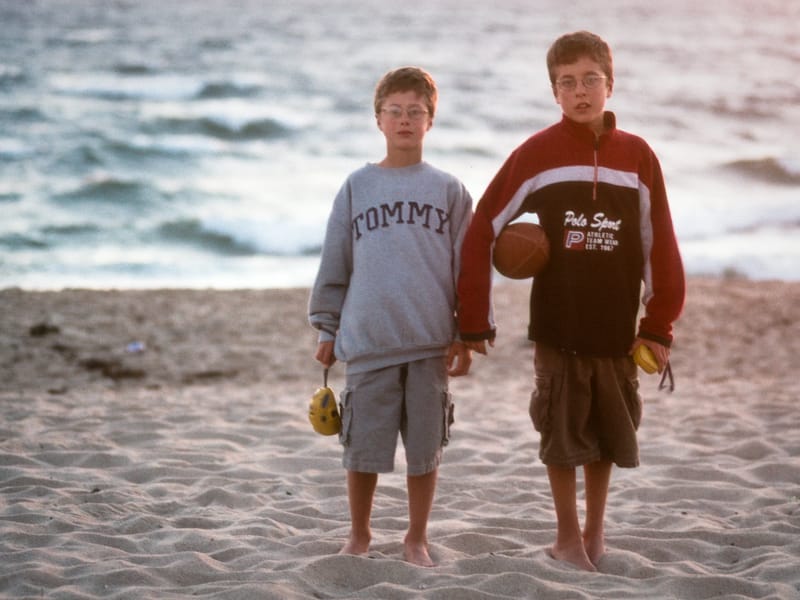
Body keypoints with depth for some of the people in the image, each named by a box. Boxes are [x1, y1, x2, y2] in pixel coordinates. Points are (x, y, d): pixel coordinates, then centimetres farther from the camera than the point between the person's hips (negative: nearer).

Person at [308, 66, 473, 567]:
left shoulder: (449, 190, 5)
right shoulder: (357, 187, 6)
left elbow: (468, 267, 6)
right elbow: (335, 264, 10)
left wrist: (466, 336, 2)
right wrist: (327, 330, 9)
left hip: (431, 343, 0)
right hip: (367, 341, 0)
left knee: (425, 447, 5)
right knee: (363, 447, 4)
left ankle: (417, 539, 19)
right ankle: (359, 535, 22)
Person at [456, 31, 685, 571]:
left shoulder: (638, 156, -1)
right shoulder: (536, 154, -7)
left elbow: (660, 246, 1)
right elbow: (481, 232, -5)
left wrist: (659, 326, -2)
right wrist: (475, 321, -6)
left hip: (617, 328, 2)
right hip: (557, 328, -2)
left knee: (608, 432, 11)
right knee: (562, 433, 4)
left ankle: (596, 530, 29)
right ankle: (568, 537, 19)